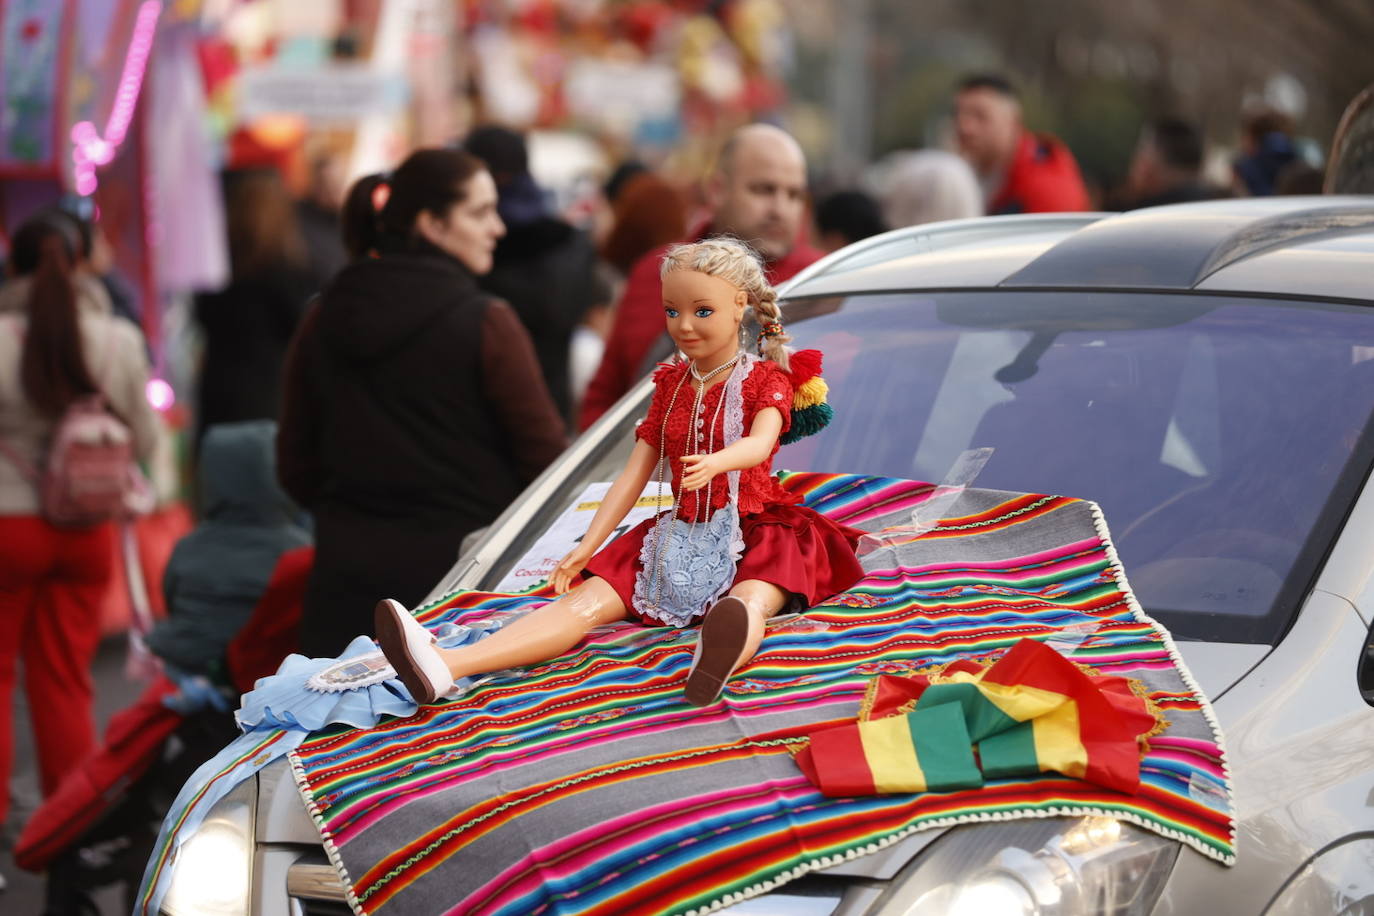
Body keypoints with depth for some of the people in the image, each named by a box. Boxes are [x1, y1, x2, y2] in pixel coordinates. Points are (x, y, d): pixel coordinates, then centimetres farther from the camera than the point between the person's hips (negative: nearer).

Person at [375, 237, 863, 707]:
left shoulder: (765, 378, -3)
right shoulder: (672, 384, 14)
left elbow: (760, 443, -25)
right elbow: (635, 472, 12)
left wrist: (716, 462, -49)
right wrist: (586, 547, 2)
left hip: (752, 529, -5)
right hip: (680, 533, 5)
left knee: (751, 602, -41)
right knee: (586, 598, -15)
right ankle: (444, 666, -37)